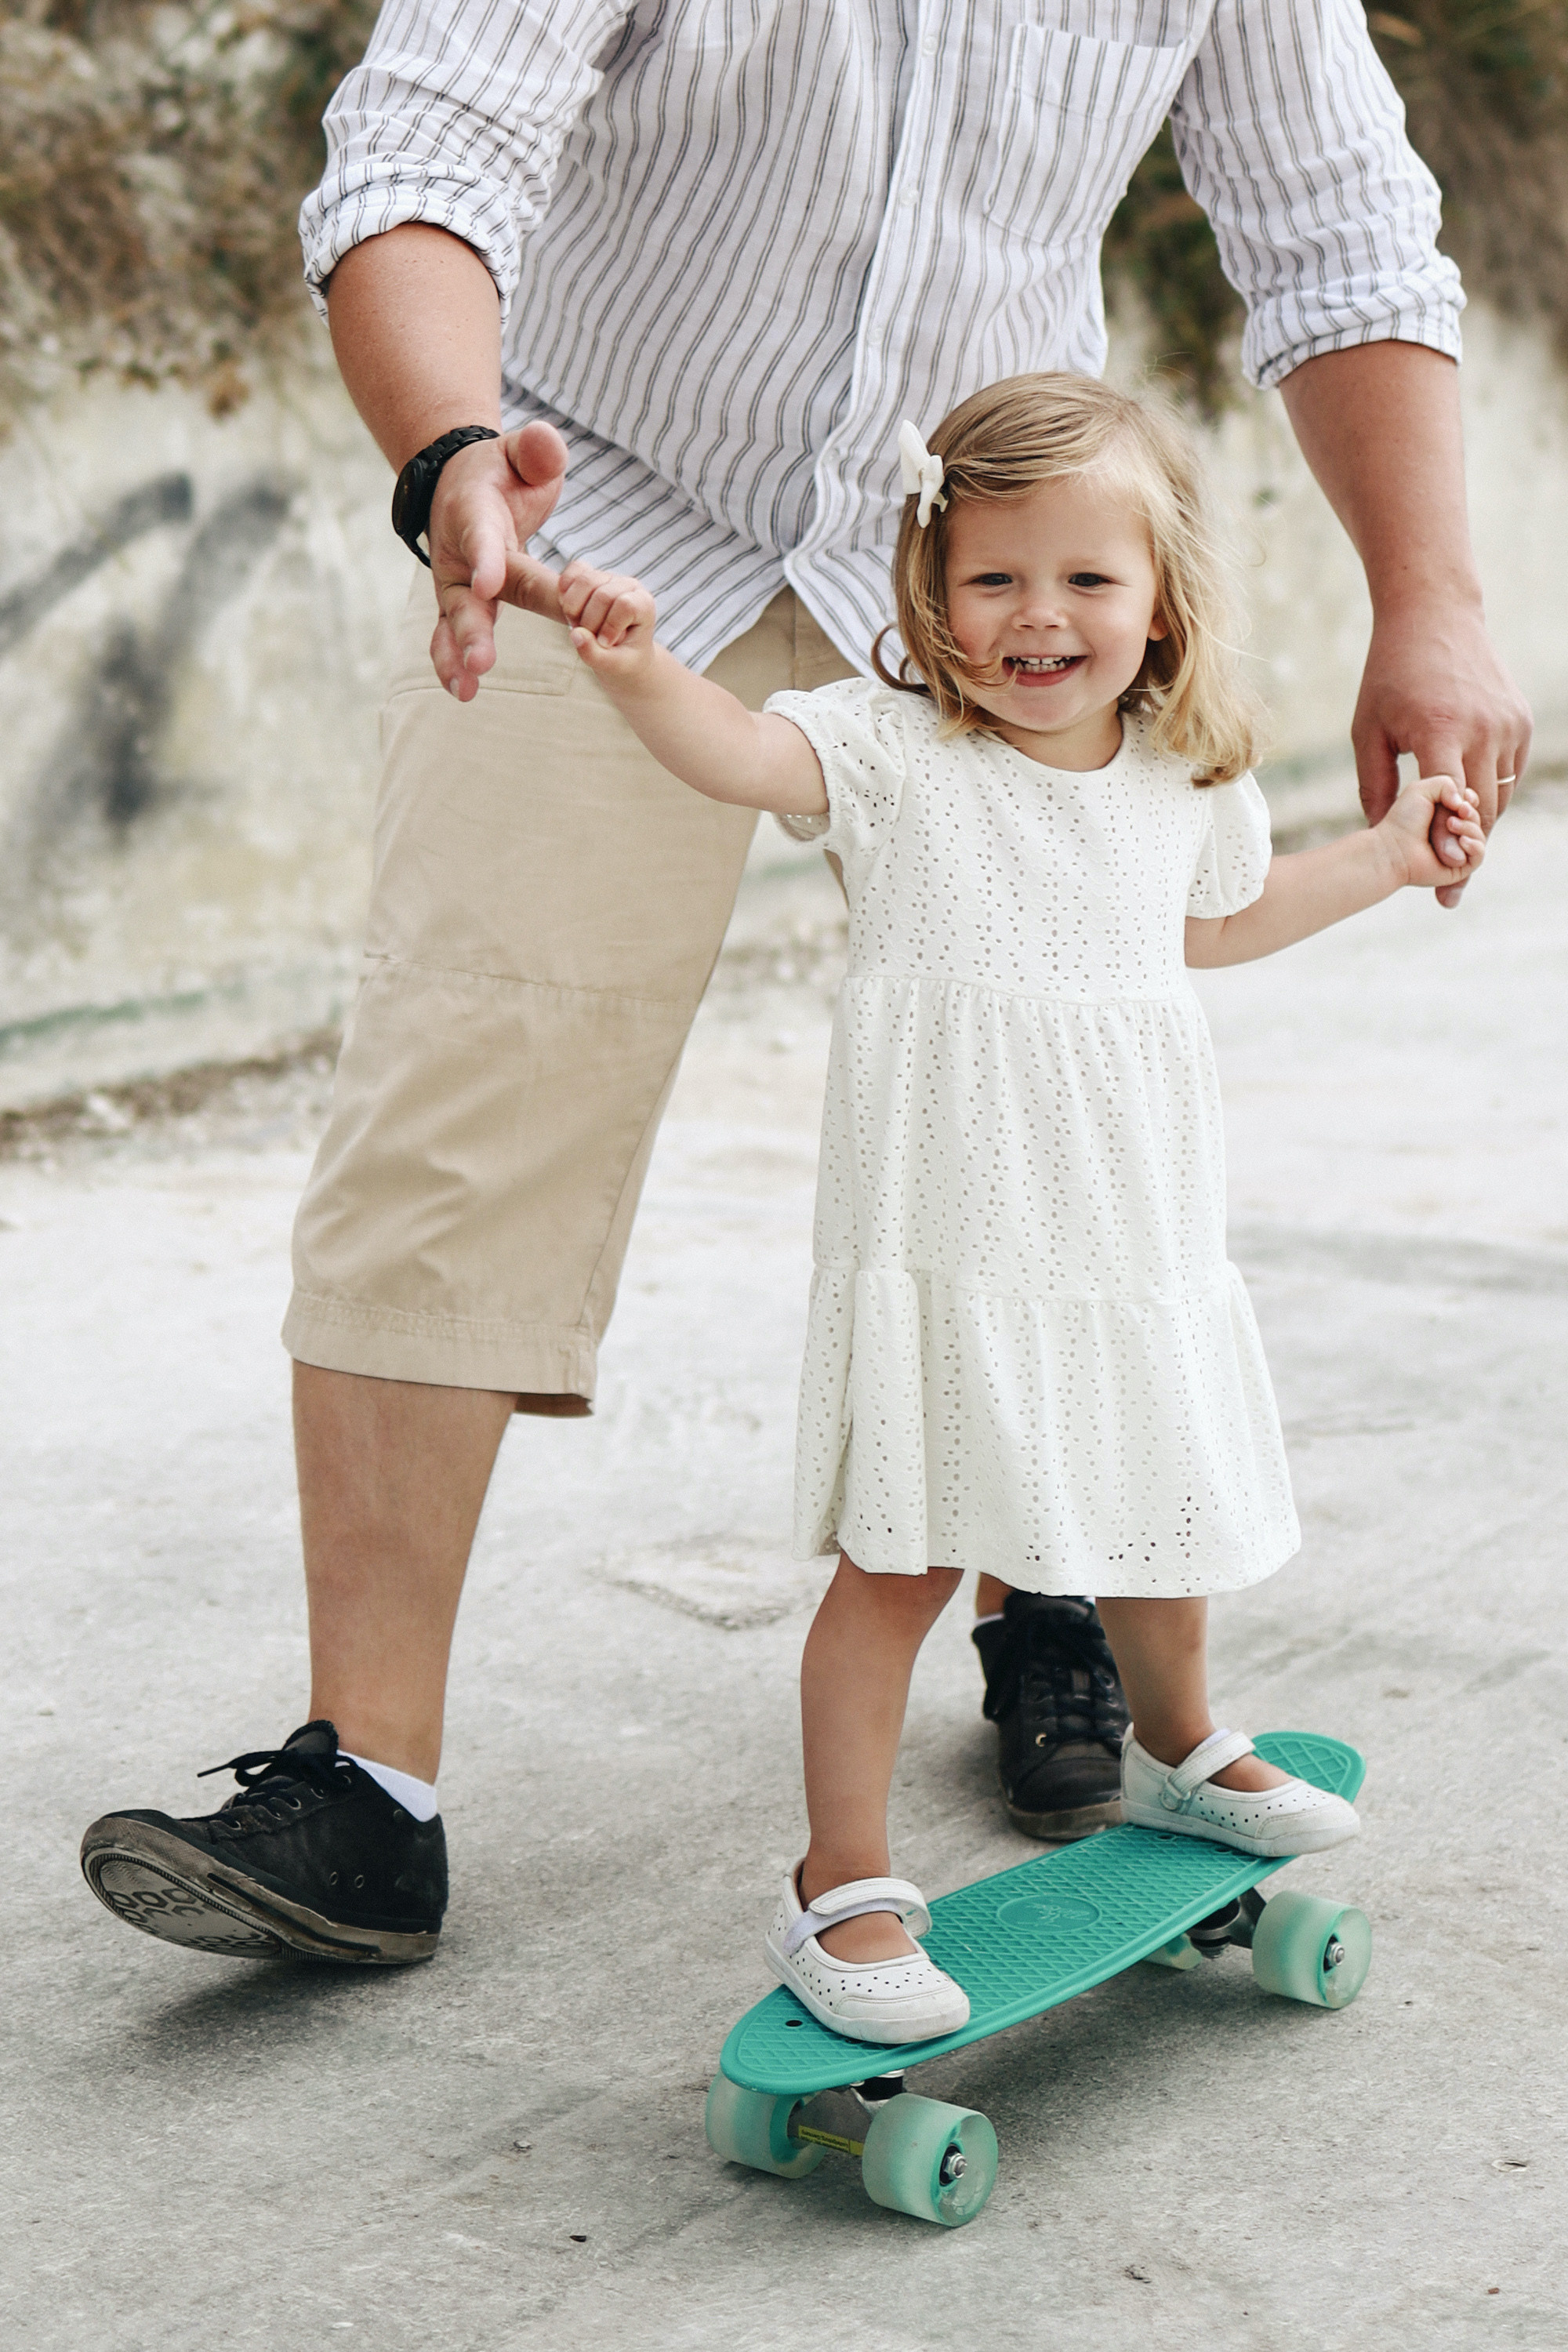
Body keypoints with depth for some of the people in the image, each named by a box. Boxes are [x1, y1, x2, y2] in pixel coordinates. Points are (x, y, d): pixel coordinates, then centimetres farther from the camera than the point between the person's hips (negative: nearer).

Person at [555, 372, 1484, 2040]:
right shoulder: (896, 749, -10)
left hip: (1137, 1251, 5)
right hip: (943, 1256, -5)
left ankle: (1177, 1751, 51)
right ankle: (839, 1890, 9)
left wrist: (1385, 859, 26)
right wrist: (638, 668, -47)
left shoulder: (1186, 780, 7)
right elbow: (733, 752, -28)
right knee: (898, 1562, -4)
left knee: (1169, 1529, 21)